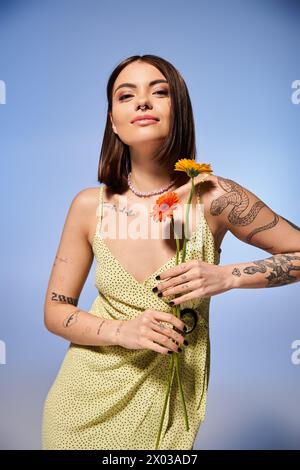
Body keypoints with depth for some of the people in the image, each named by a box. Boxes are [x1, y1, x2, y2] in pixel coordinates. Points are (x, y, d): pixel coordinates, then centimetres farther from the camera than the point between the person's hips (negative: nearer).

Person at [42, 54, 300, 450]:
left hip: (164, 405, -2)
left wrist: (226, 277, -21)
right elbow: (55, 311, -3)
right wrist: (122, 331, -21)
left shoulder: (212, 197, -17)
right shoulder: (89, 205, -11)